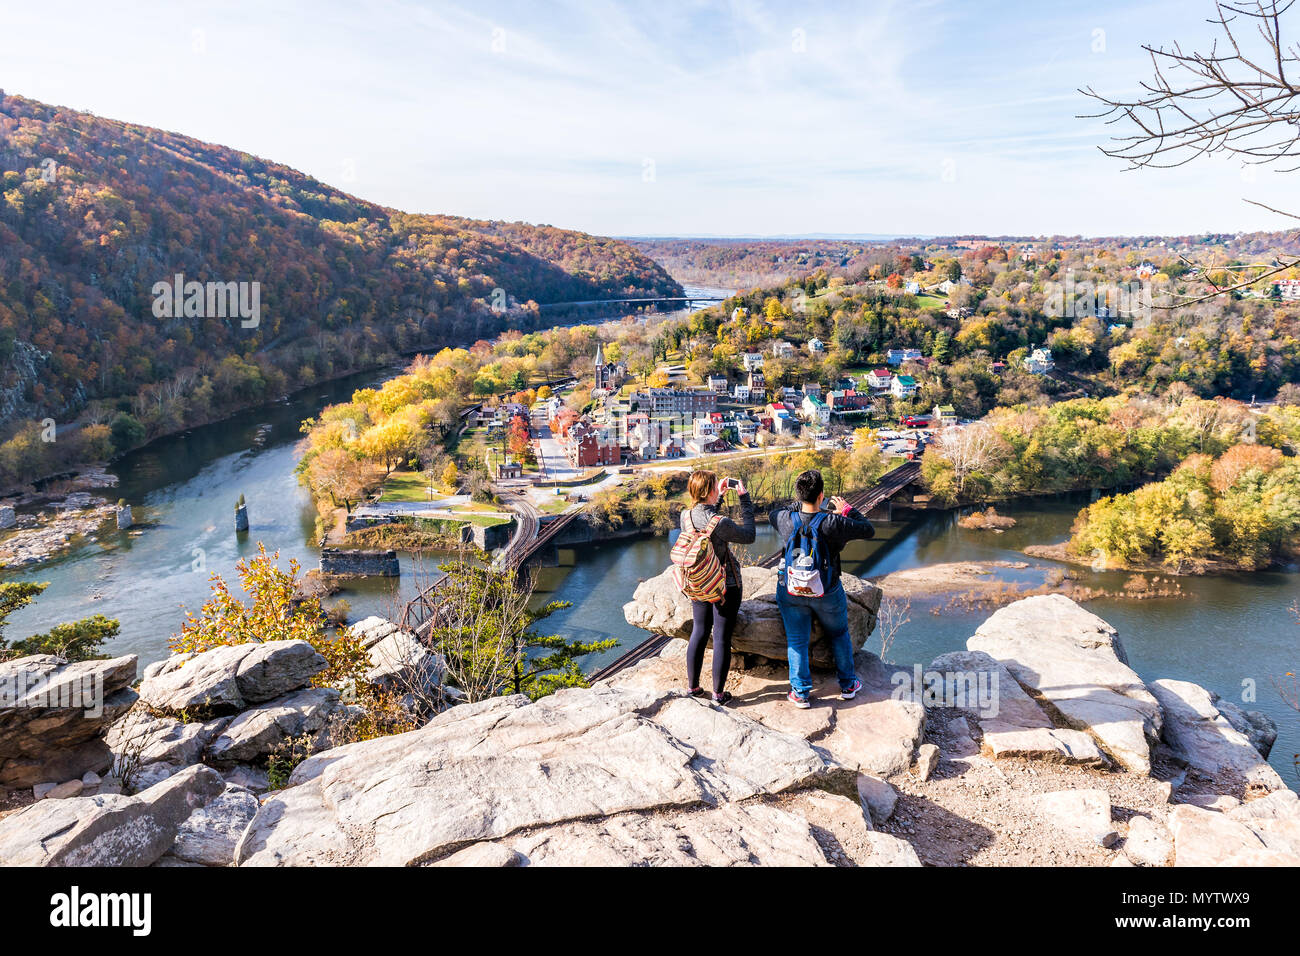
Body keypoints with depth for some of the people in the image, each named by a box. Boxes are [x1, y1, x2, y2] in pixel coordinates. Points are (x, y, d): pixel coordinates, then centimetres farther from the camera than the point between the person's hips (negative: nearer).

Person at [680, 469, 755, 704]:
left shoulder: (686, 516, -9)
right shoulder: (720, 523, -26)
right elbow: (749, 536, -9)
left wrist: (719, 496, 13)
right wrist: (745, 498, -7)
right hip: (726, 585, -6)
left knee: (699, 632, 18)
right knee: (721, 638, 5)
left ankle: (693, 686, 28)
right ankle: (718, 692, 16)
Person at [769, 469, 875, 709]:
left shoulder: (786, 520, -16)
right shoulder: (834, 523, -24)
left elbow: (773, 515, 10)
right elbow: (868, 530, -11)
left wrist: (799, 505, 12)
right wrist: (847, 509, 1)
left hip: (792, 592, 1)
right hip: (827, 593, -1)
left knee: (796, 641, 13)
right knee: (839, 635, 22)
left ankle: (801, 693, 17)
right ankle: (848, 685, 34)